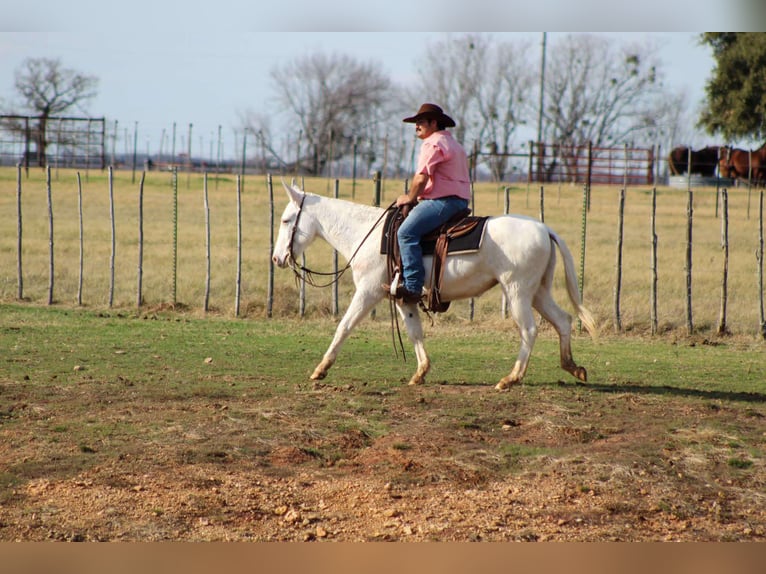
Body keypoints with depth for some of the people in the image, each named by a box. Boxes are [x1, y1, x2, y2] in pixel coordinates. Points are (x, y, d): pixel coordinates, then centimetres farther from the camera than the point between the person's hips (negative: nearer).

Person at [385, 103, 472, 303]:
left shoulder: (433, 143, -9)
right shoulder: (452, 143, 25)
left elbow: (421, 177, -16)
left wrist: (410, 197, 0)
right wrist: (417, 197, 25)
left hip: (443, 202, -11)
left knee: (407, 232, -21)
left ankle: (413, 286, -31)